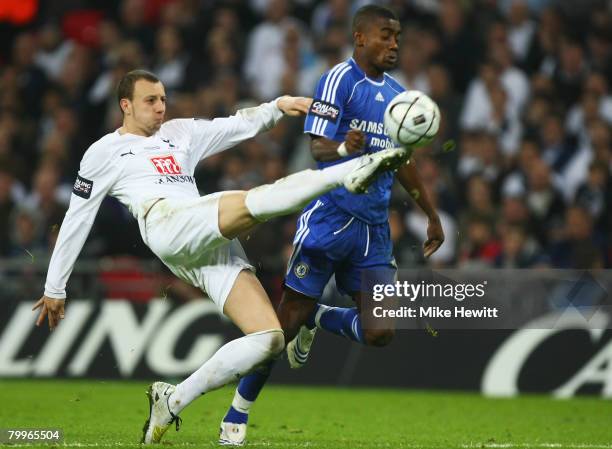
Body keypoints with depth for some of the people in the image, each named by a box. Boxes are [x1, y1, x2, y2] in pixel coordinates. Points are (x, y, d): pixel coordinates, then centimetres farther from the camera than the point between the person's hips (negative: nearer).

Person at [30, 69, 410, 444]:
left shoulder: (180, 134, 31)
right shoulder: (104, 152, 17)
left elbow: (239, 126, 22)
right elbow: (77, 220, 18)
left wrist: (277, 106, 3)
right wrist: (55, 289, 20)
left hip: (216, 243, 6)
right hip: (165, 223, -6)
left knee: (269, 339, -12)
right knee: (251, 204, -32)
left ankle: (171, 402, -5)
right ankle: (350, 172, -45)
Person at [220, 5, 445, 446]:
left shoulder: (396, 94, 15)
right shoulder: (339, 80, -7)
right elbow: (317, 147, -14)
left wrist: (432, 214, 29)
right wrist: (344, 148, -36)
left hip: (374, 228, 6)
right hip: (330, 218, -6)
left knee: (380, 332, -5)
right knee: (289, 318, -7)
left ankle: (319, 319, 26)